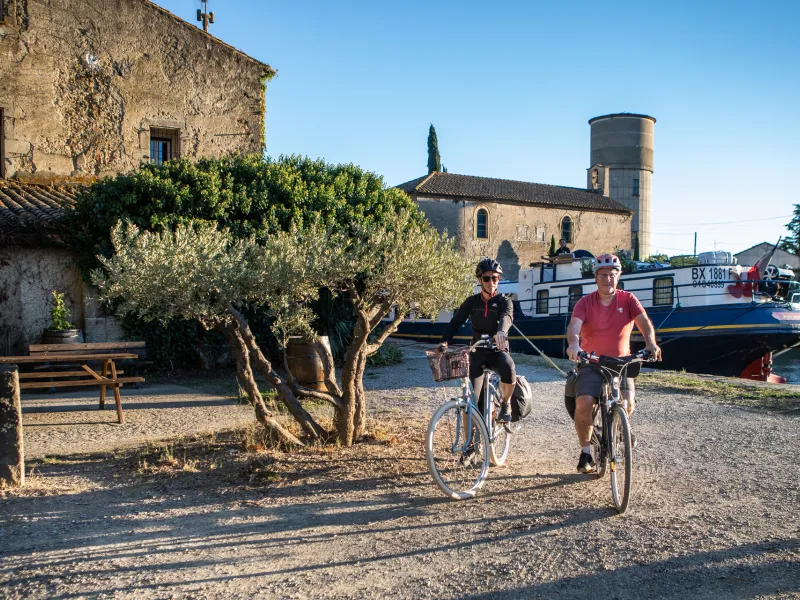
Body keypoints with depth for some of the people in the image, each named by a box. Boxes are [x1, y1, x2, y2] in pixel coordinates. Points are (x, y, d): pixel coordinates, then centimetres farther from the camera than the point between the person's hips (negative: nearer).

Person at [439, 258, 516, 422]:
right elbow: (455, 322, -5)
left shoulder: (504, 301, -4)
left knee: (509, 368, -36)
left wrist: (501, 331, -52)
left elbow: (507, 316, -27)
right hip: (477, 352, 2)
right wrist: (445, 342, -26)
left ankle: (506, 403, -7)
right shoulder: (472, 302, 3)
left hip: (498, 351, -2)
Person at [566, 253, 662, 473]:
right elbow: (574, 325, -17)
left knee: (628, 403, -22)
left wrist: (650, 342, -33)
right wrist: (573, 343, -40)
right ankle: (585, 452, -1)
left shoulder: (628, 299, 3)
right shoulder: (586, 302, -1)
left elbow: (643, 321, -12)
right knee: (584, 403, -23)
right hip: (591, 363, -1)